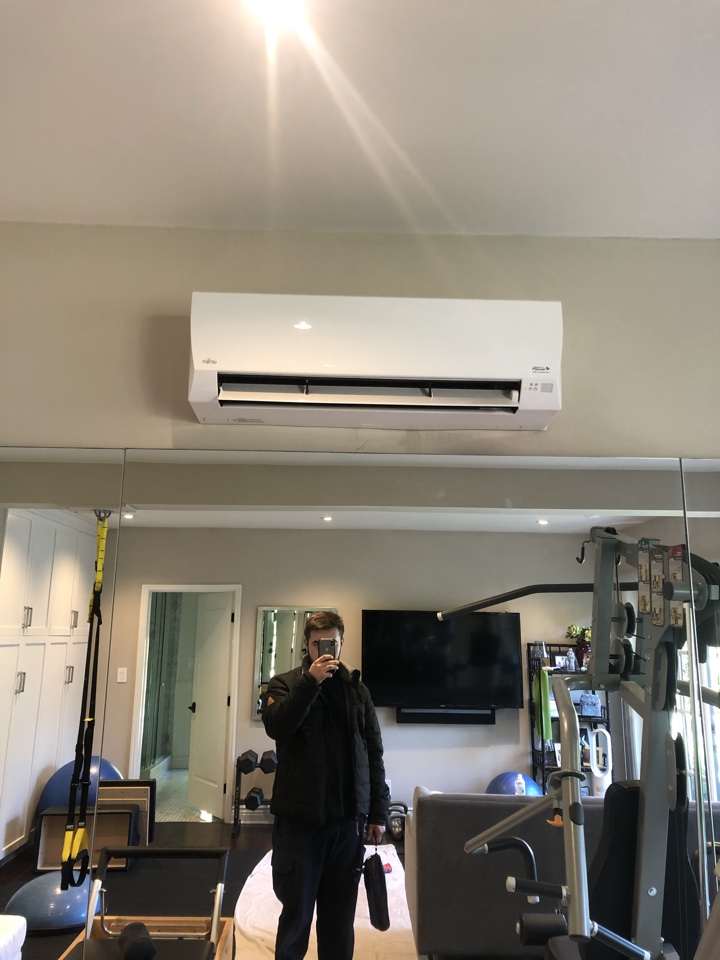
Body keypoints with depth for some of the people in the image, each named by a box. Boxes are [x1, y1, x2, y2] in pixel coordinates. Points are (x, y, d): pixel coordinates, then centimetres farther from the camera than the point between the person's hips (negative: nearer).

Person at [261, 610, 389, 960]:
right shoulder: (285, 684, 1)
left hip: (348, 818, 3)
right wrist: (310, 681, -24)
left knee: (340, 912, 11)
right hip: (300, 815, -2)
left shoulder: (357, 689, 8)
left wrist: (378, 812, 6)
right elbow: (275, 725, -19)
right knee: (297, 909, 6)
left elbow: (374, 754, 9)